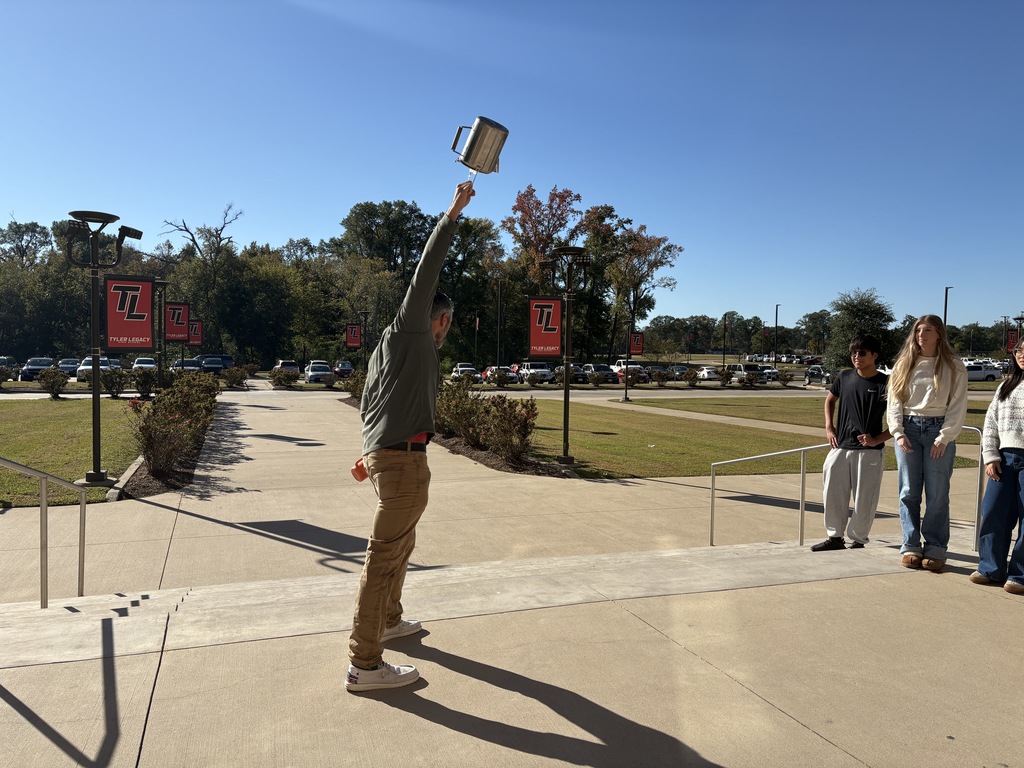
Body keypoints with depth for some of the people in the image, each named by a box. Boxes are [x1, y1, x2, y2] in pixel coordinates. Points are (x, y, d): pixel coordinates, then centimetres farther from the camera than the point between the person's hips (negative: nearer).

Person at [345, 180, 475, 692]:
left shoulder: (390, 344, 22)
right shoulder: (410, 327, -2)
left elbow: (368, 400, 25)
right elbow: (426, 271, -12)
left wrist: (371, 449, 32)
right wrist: (453, 215, -9)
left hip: (383, 453, 10)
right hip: (403, 458, -10)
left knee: (399, 544, 24)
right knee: (385, 553, -8)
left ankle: (388, 620, 40)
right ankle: (364, 665, -4)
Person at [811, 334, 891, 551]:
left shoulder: (885, 384, -9)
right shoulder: (845, 377, 3)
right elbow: (830, 399, 22)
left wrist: (878, 439, -17)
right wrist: (829, 428, 11)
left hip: (870, 452, -4)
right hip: (841, 447, 4)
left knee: (864, 501, 3)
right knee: (833, 495, 9)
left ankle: (858, 541, 19)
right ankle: (835, 537, 23)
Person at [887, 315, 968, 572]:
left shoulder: (954, 368, 2)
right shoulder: (904, 365, 10)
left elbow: (958, 407, -2)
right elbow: (894, 401, 7)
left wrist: (944, 437, -11)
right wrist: (898, 433, -5)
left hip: (939, 431, -2)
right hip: (908, 428, 2)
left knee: (937, 494, 0)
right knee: (909, 491, 3)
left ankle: (935, 549, 7)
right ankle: (911, 546, 10)